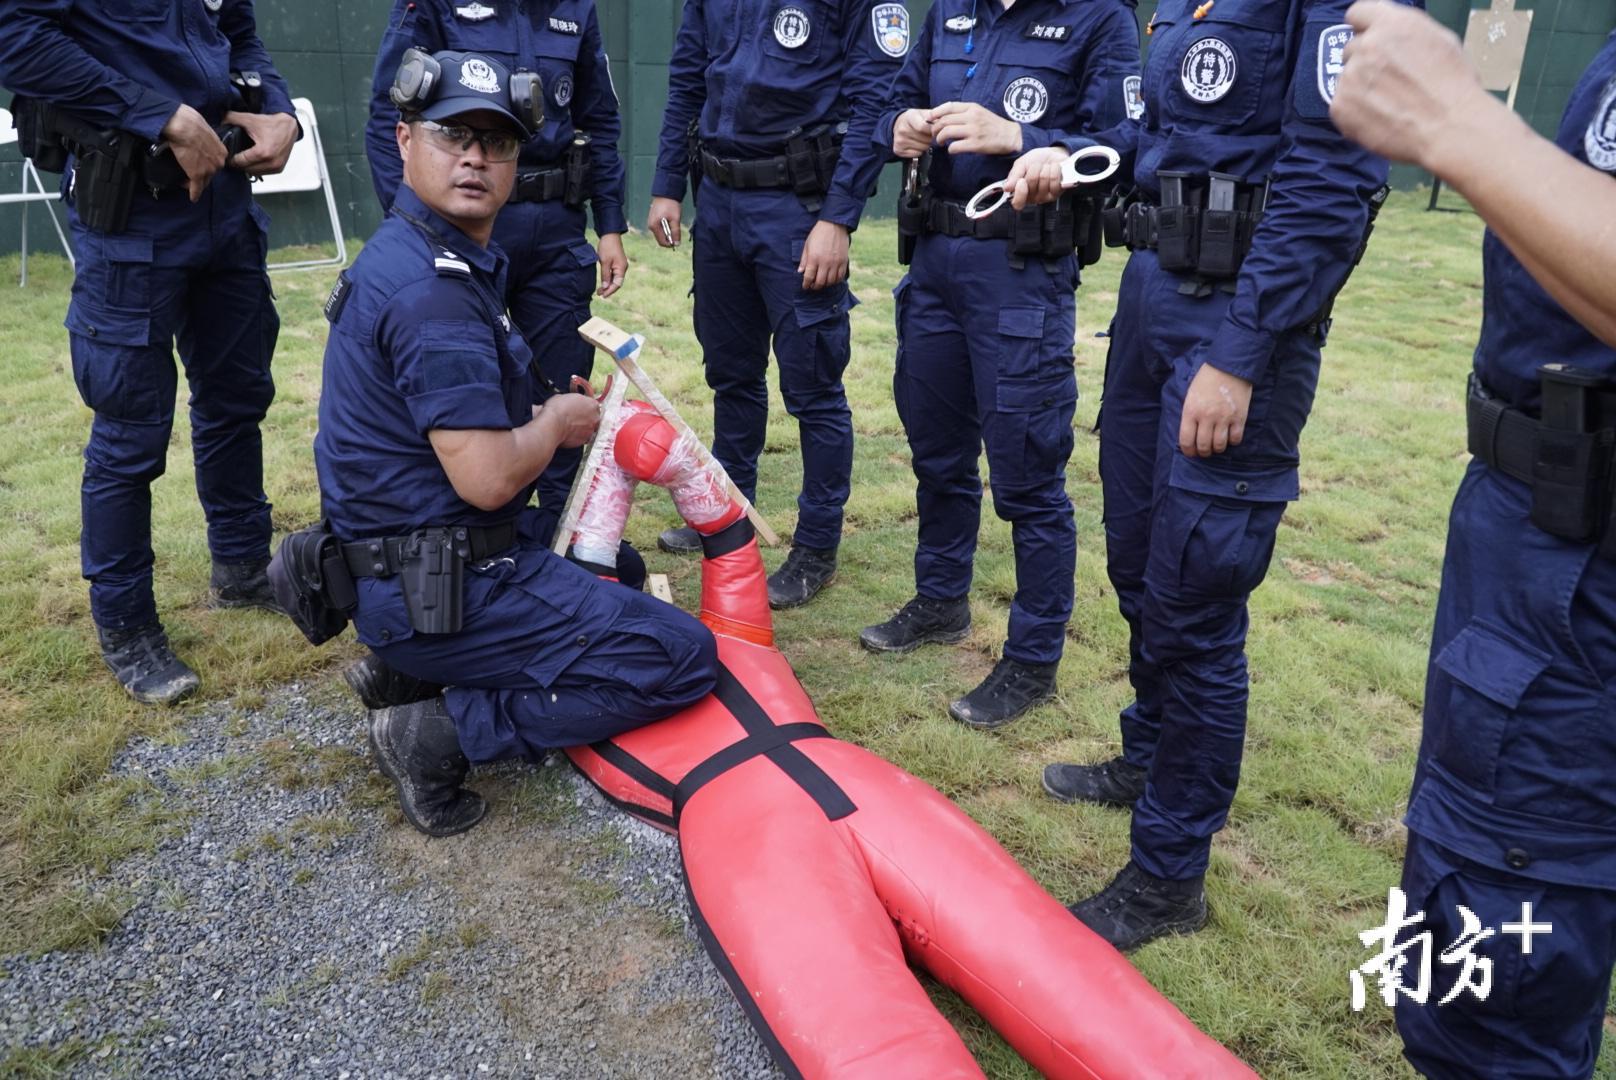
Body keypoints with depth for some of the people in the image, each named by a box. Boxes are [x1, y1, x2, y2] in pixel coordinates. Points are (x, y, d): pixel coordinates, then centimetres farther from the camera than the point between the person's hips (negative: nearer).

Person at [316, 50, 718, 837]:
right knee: (680, 659, -11)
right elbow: (486, 477, -26)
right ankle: (446, 730, -7)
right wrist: (558, 424, -7)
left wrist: (541, 414, 7)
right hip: (439, 591, -10)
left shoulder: (414, 254, 11)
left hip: (410, 568, 10)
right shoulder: (432, 287, -22)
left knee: (615, 571, 31)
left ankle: (413, 669, 16)